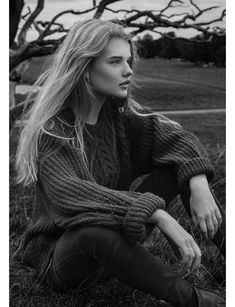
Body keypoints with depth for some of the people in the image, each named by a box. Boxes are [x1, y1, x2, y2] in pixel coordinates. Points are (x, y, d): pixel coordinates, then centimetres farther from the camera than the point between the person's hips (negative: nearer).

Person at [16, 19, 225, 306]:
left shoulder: (119, 111, -3)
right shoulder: (51, 130, -20)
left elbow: (174, 136, -12)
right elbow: (70, 194, -36)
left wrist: (199, 187, -32)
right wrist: (160, 217, -43)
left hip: (119, 235, 6)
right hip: (60, 255, -5)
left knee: (179, 163, -10)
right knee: (94, 229, -41)